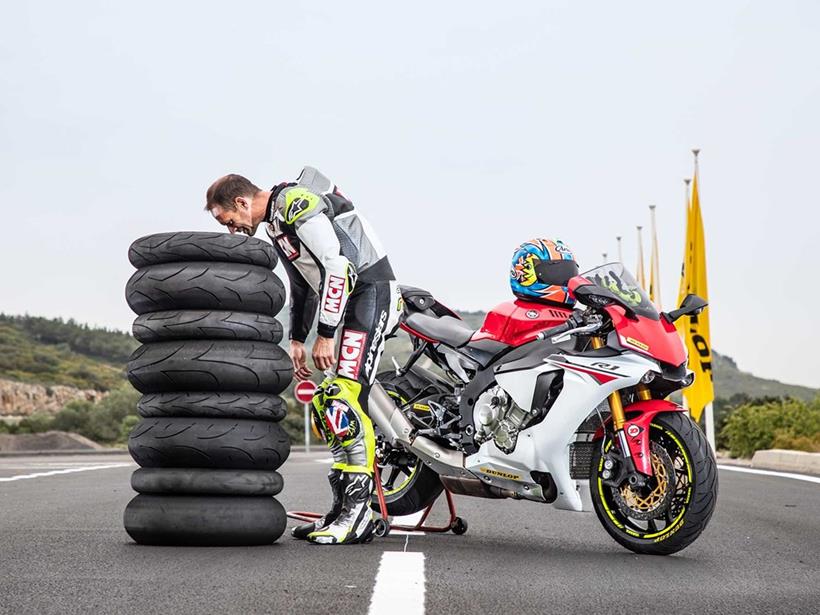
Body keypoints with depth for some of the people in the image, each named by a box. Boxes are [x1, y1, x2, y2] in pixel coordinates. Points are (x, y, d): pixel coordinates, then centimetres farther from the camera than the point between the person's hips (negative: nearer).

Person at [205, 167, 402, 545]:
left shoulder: (296, 203, -14)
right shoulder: (275, 224, 18)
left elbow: (338, 265, -22)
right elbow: (301, 286, 26)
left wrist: (325, 334, -21)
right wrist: (296, 340, 21)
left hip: (371, 291, -11)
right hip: (349, 299, 11)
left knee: (344, 398, -18)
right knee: (326, 404, 8)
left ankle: (357, 511, -17)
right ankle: (344, 507, 12)